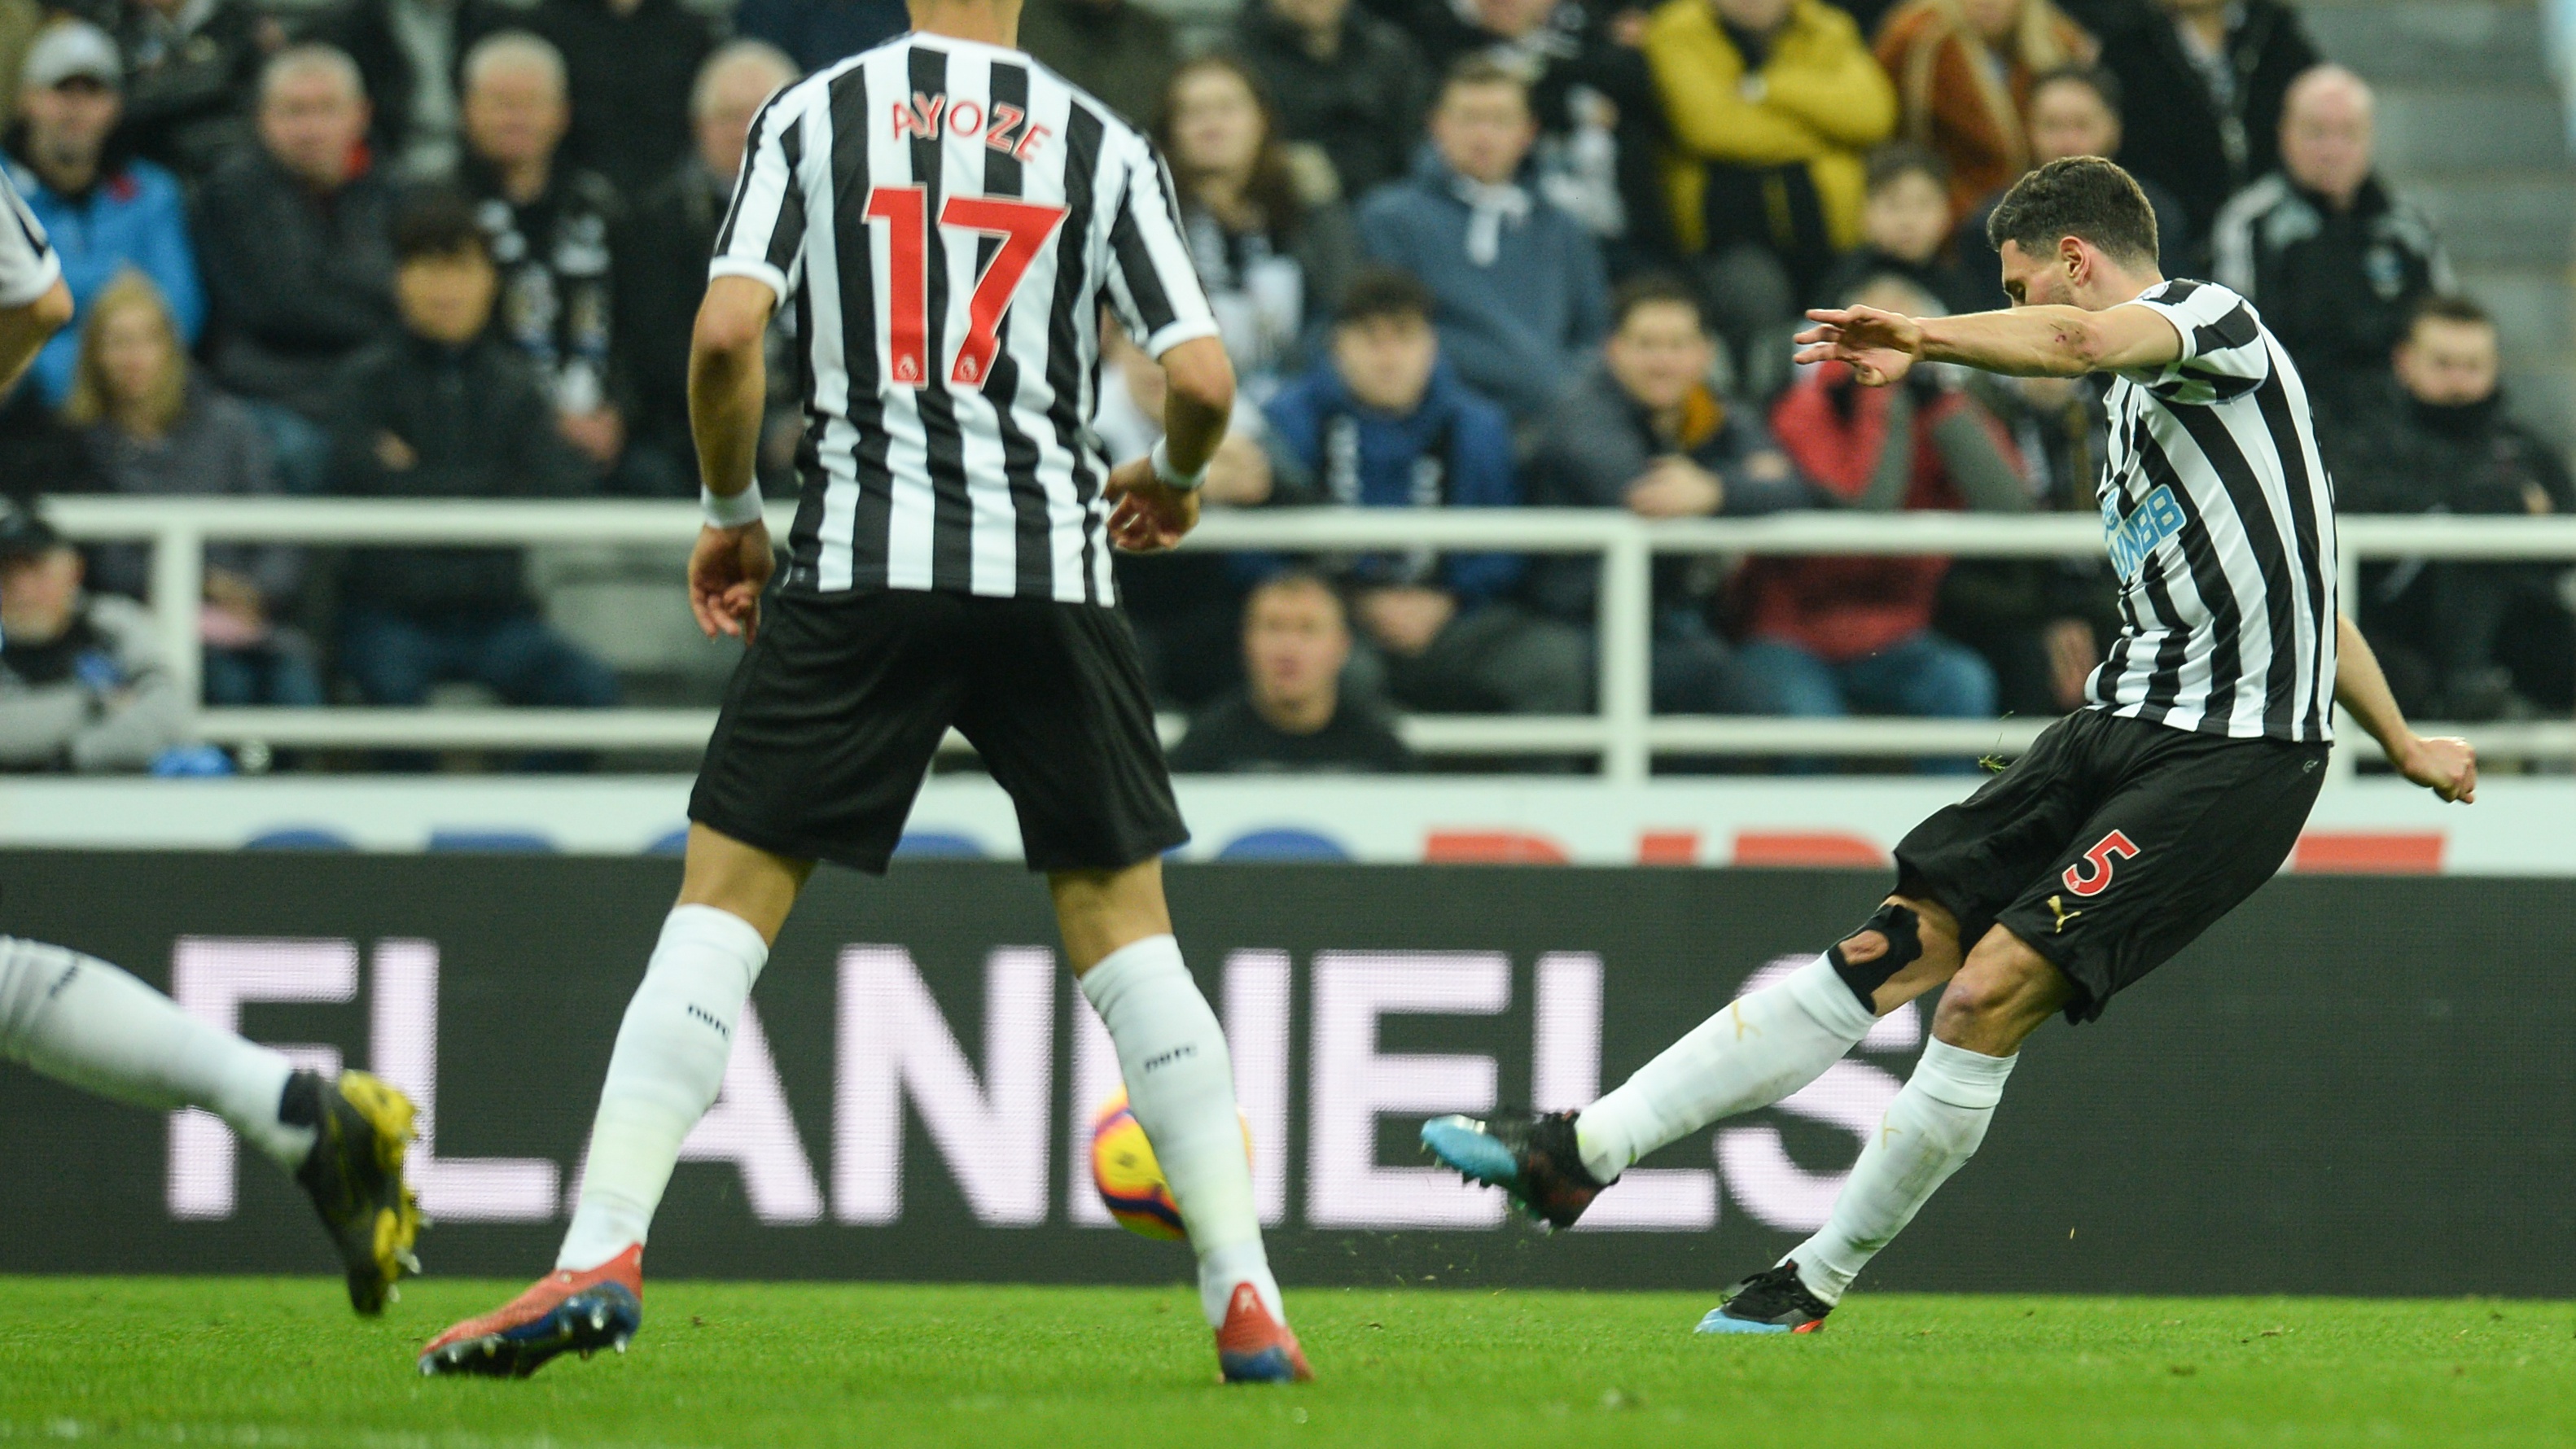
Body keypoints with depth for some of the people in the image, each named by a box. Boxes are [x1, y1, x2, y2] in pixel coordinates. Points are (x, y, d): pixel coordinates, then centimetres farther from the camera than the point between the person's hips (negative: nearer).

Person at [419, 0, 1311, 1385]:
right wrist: (1168, 480, 22)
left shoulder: (811, 112, 3)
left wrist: (729, 513, 9)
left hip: (861, 558, -1)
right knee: (1124, 931, 11)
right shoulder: (1103, 144, 6)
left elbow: (727, 333, -7)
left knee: (722, 904, 3)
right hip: (1052, 568, 1)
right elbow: (1202, 381, 0)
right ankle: (1247, 1299, 7)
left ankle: (602, 1253, -10)